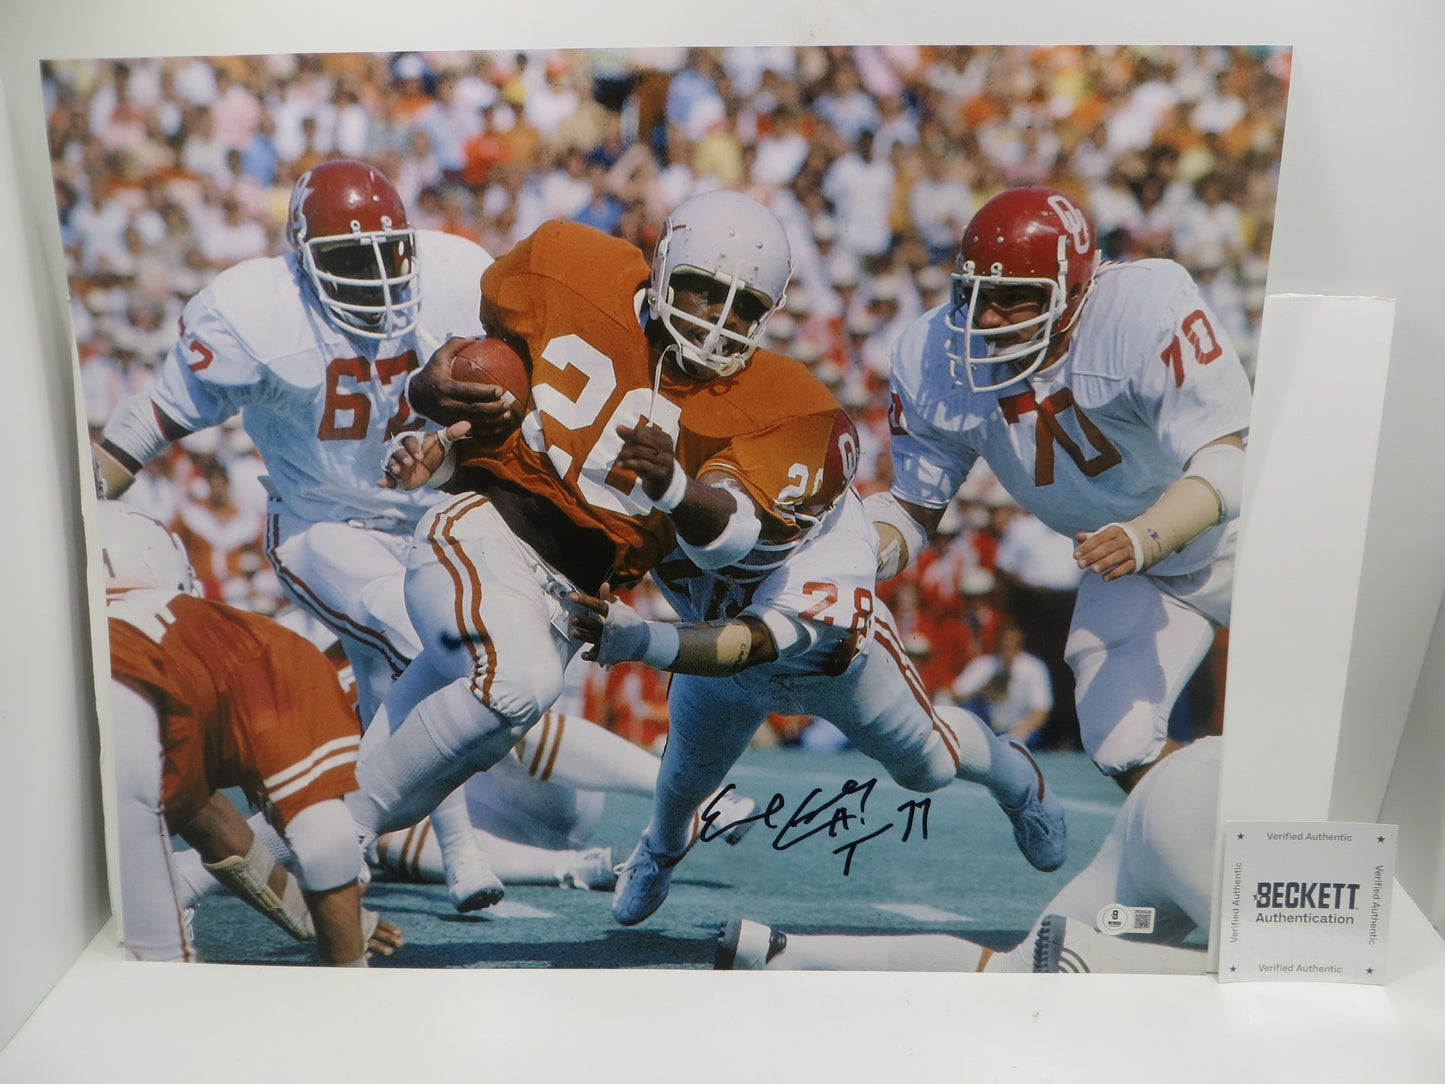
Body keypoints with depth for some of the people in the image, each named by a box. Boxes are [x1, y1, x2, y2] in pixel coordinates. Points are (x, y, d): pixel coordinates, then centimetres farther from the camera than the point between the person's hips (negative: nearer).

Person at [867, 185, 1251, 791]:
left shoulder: (1150, 309, -34)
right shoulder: (935, 362, -19)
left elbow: (1225, 464, -34)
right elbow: (914, 508, -9)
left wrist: (1144, 537, -53)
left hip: (1238, 532, -3)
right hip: (1128, 564, 3)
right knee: (1122, 748, -4)